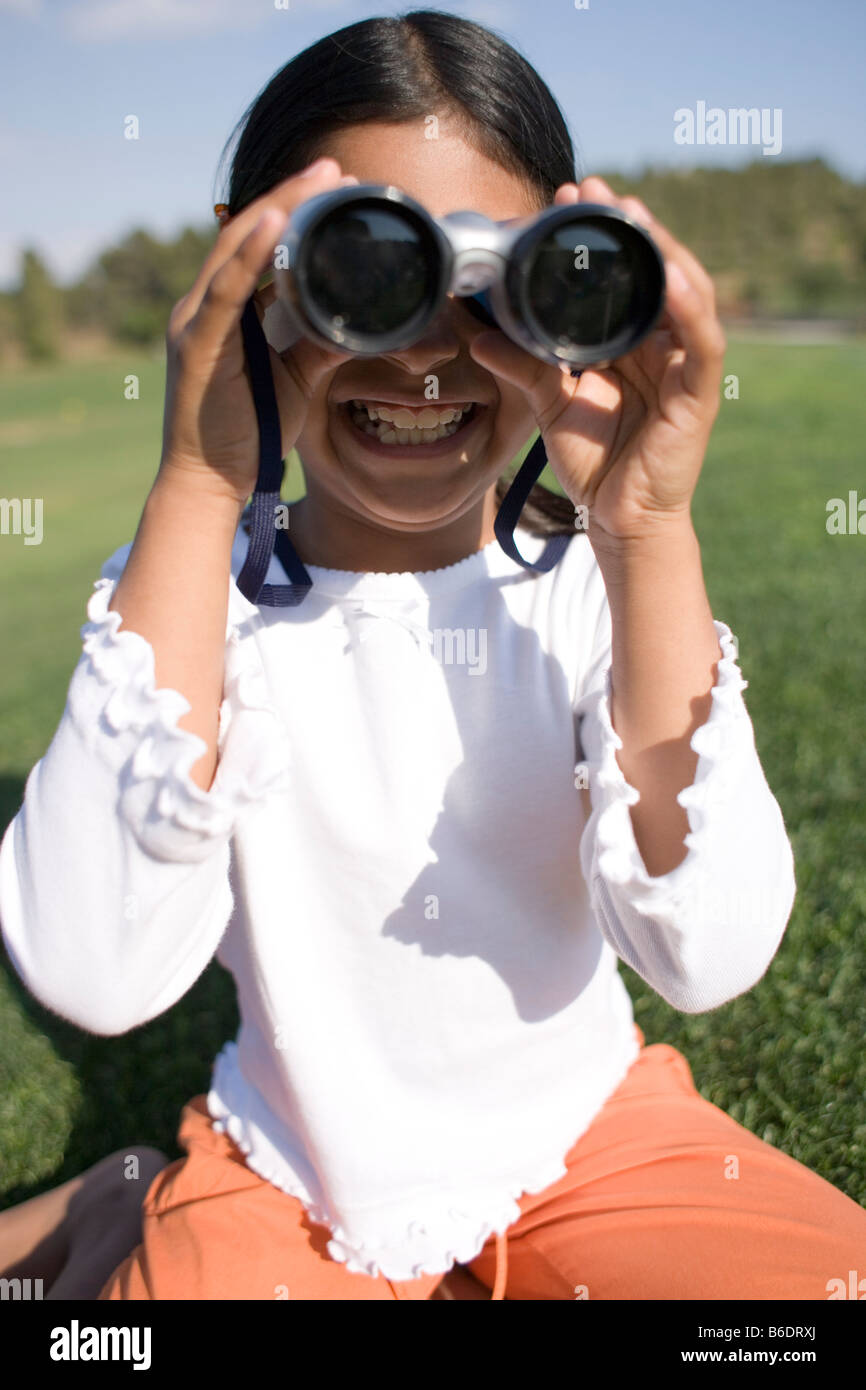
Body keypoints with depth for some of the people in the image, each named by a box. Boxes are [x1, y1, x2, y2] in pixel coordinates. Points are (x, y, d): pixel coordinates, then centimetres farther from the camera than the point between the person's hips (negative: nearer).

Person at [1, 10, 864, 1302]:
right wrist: (195, 489, -30)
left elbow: (709, 956, -23)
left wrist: (649, 535, -30)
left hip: (589, 1137, 2)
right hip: (291, 1180, -1)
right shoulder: (196, 591, -13)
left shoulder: (605, 587, -10)